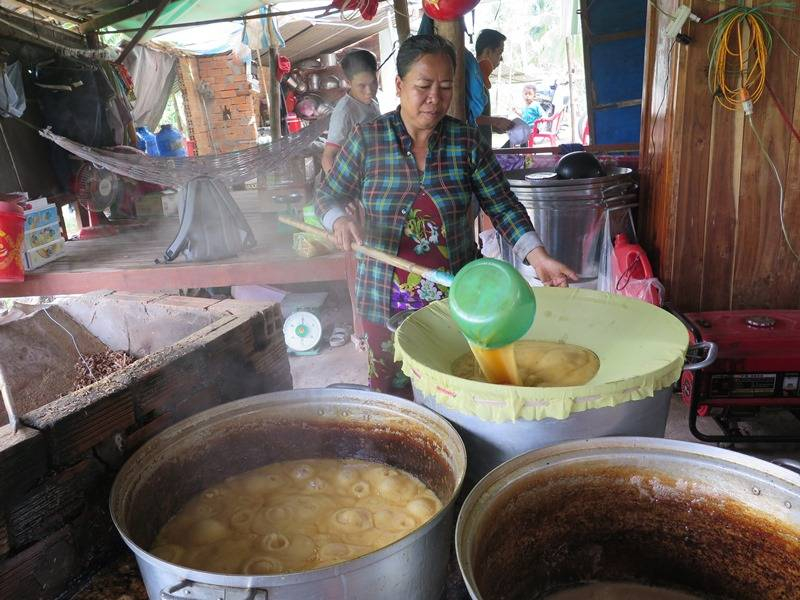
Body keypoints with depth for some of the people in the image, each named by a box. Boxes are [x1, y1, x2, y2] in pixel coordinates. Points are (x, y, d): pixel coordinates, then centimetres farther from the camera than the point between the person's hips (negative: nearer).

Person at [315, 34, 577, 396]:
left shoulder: (467, 142, -2)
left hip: (457, 296, 1)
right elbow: (327, 196, 4)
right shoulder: (367, 139, -4)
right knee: (391, 394, 12)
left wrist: (537, 256, -16)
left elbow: (502, 206, -2)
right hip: (386, 302, -1)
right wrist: (340, 220, -19)